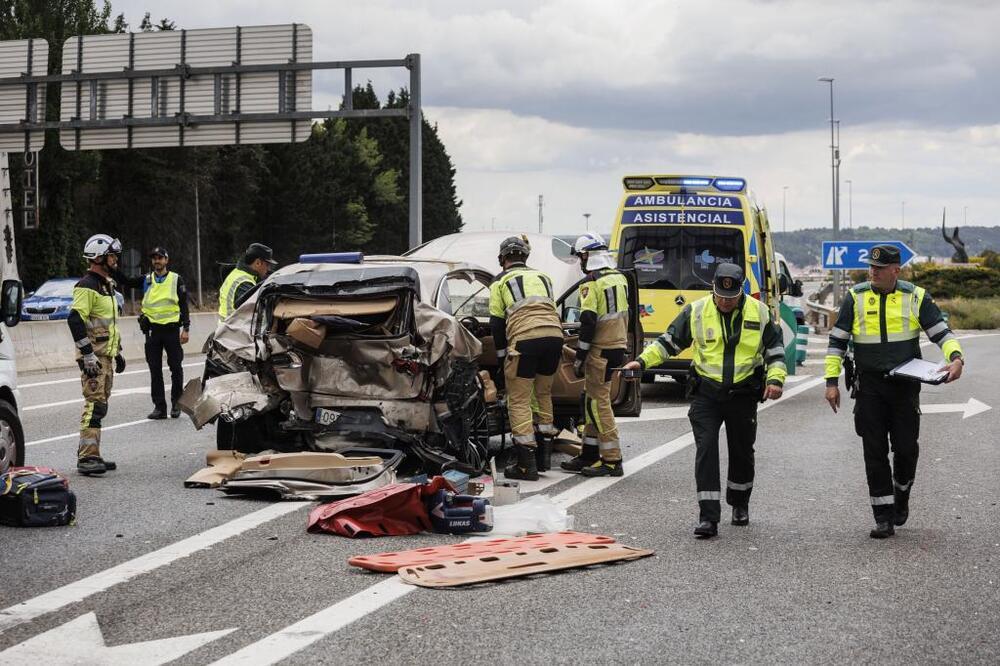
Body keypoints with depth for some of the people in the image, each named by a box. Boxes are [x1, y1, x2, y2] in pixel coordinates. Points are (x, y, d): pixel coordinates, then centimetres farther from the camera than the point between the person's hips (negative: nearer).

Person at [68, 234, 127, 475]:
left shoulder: (106, 285, 20)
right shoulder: (87, 286, -13)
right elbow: (75, 320, -21)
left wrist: (118, 351, 27)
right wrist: (87, 354, -24)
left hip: (106, 356, 10)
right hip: (94, 357, -10)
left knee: (99, 405, 11)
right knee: (94, 405, -14)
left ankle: (92, 456, 16)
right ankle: (87, 458, -14)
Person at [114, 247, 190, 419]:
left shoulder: (177, 280, 4)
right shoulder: (146, 280, 10)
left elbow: (184, 305, 3)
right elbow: (125, 281, 2)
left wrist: (186, 328, -3)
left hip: (172, 329, -2)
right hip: (152, 330, 2)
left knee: (176, 368, 1)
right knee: (155, 370, 3)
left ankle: (176, 404, 13)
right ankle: (159, 406, 8)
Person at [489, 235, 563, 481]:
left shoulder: (501, 281, 15)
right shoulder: (542, 277, 29)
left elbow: (497, 323, 11)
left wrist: (501, 356, 18)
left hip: (524, 340, -5)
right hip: (554, 336, 5)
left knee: (519, 401, 0)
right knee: (543, 394, 23)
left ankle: (526, 464, -5)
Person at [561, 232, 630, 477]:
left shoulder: (591, 284, -14)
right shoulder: (620, 278, 12)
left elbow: (588, 323, -19)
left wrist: (579, 358, -14)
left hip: (601, 350, -9)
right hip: (619, 346, 9)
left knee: (598, 402, -5)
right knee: (593, 401, 15)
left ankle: (612, 461, -5)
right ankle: (589, 455, 20)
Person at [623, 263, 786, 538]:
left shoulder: (759, 312, -2)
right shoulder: (696, 311, -3)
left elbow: (775, 349, 6)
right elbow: (669, 341, 5)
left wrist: (775, 379, -8)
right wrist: (642, 361, -6)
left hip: (743, 394, 1)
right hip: (706, 394, -1)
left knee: (742, 451, 13)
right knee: (706, 451, -9)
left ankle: (739, 503, 37)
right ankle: (708, 517, -9)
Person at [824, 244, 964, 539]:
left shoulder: (916, 298, 0)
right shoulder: (856, 297, 1)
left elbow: (942, 332, 1)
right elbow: (837, 340, 5)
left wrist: (956, 359, -19)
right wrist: (831, 381, 0)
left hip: (905, 385, 0)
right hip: (869, 386, 0)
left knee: (906, 448, 2)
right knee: (875, 452, 0)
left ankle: (901, 497, 33)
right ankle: (883, 518, 6)